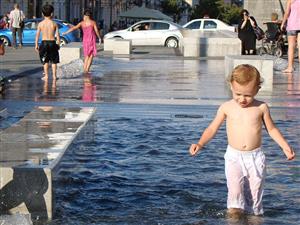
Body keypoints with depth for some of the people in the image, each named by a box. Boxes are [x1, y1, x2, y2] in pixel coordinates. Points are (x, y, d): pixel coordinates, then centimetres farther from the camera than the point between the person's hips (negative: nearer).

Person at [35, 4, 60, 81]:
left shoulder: (40, 24, -2)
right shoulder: (54, 24, -4)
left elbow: (37, 35, -1)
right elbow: (57, 35, -4)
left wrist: (36, 45, 7)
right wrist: (58, 44, 7)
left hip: (44, 43, 1)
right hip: (52, 43, -1)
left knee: (45, 61, 12)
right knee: (54, 61, 10)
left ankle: (46, 76, 10)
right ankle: (54, 75, 10)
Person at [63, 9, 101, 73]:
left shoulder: (82, 23, 4)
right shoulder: (93, 22, -4)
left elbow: (74, 28, 1)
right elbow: (96, 31, -5)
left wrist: (66, 32, 6)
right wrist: (99, 38, 10)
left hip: (85, 40, 4)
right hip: (91, 40, -4)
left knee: (87, 56, 17)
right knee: (91, 56, 1)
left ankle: (84, 69, 12)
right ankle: (87, 69, -9)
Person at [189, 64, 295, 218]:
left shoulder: (261, 107, -1)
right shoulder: (227, 107, -1)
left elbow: (271, 129, 11)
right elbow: (212, 129, 5)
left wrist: (285, 146, 1)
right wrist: (200, 144, -9)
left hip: (255, 157, 1)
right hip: (234, 156, -1)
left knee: (254, 193, 6)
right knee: (234, 189, -19)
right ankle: (234, 215, -13)